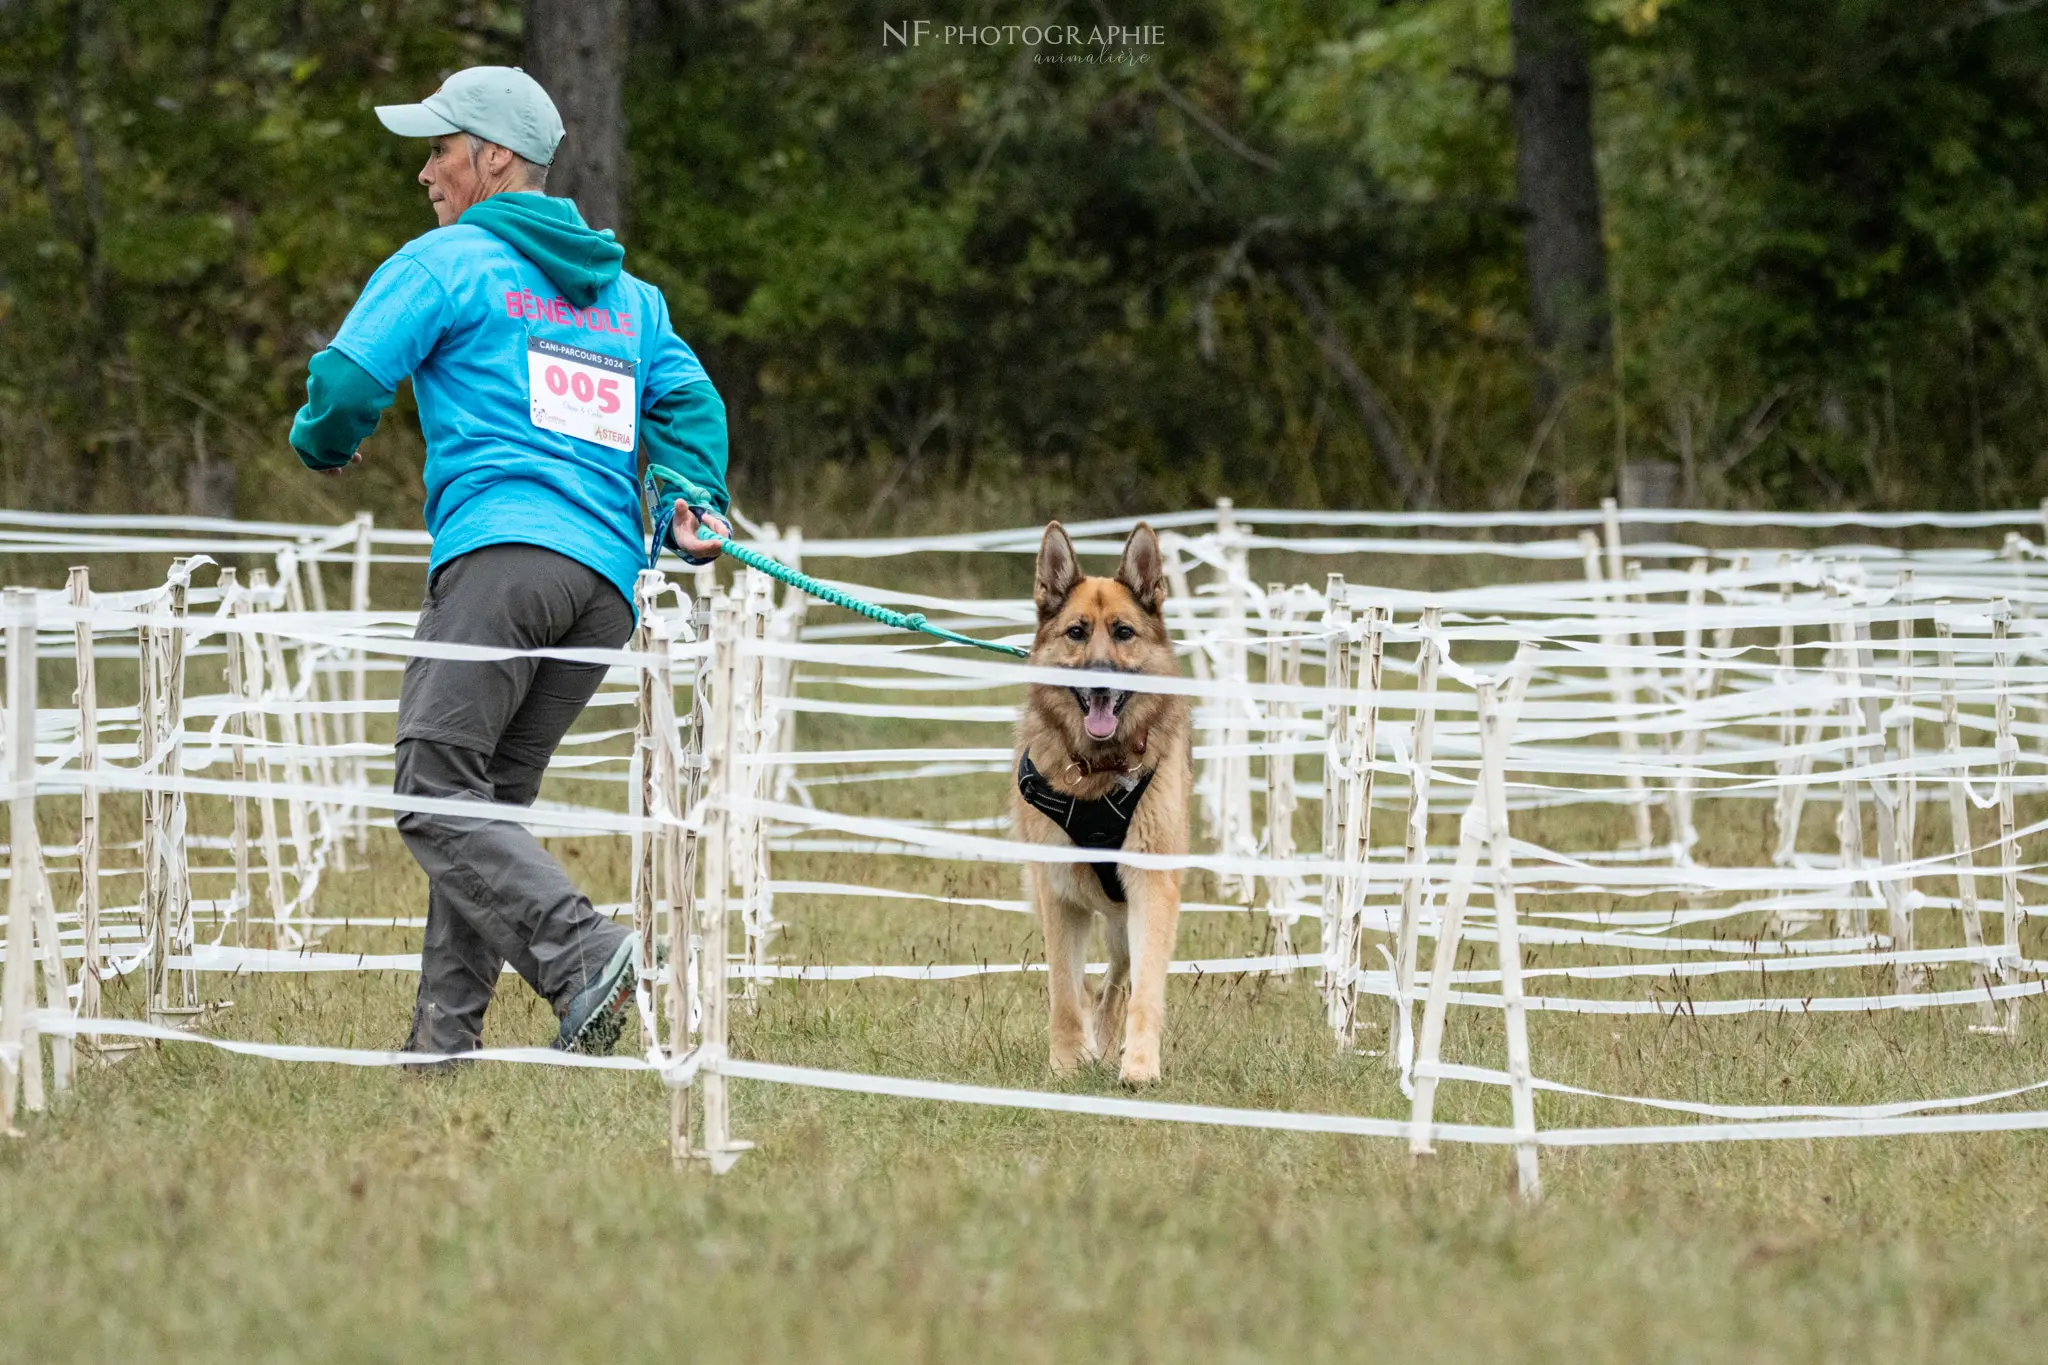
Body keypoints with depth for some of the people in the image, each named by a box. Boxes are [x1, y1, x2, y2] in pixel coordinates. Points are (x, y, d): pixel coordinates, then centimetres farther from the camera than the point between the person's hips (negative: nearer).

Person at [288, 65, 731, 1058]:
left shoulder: (446, 263, 7)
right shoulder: (624, 291, 29)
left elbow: (348, 383, 2)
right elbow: (687, 401, 18)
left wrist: (320, 446, 22)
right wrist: (691, 507, 7)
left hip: (501, 551, -7)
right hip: (609, 581, 8)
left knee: (435, 792, -13)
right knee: (493, 798, 9)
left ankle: (583, 956, -32)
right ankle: (445, 1034, 1)